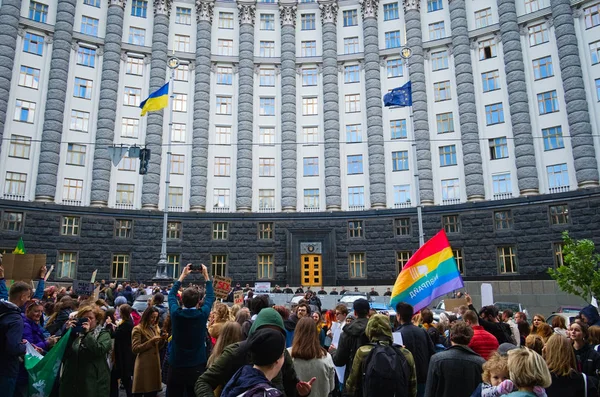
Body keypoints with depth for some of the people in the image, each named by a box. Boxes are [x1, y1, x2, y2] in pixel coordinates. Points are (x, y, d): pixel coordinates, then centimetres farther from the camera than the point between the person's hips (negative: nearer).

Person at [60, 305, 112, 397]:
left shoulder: (103, 334, 2)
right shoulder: (75, 332, 12)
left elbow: (100, 350, -17)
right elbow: (63, 353, 1)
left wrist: (87, 333, -14)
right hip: (72, 381, 4)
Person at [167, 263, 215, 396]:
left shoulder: (176, 313, -12)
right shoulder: (202, 314, -13)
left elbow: (171, 294, 9)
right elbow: (210, 297, 7)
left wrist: (183, 275, 15)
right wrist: (206, 276, 14)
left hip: (176, 367, 1)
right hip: (197, 367, -1)